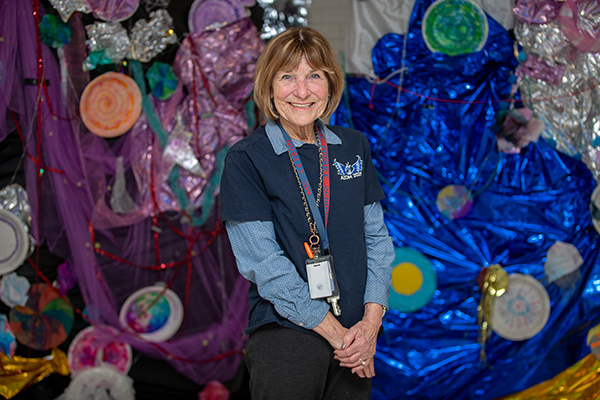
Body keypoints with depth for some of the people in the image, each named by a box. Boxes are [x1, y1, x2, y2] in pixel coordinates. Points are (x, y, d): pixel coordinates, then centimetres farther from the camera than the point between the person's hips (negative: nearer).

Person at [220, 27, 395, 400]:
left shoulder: (354, 147, 7)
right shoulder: (246, 159, -7)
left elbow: (377, 236, 8)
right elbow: (264, 263, -12)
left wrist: (371, 321, -6)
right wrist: (335, 332, -14)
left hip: (356, 339, 4)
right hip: (286, 337, -4)